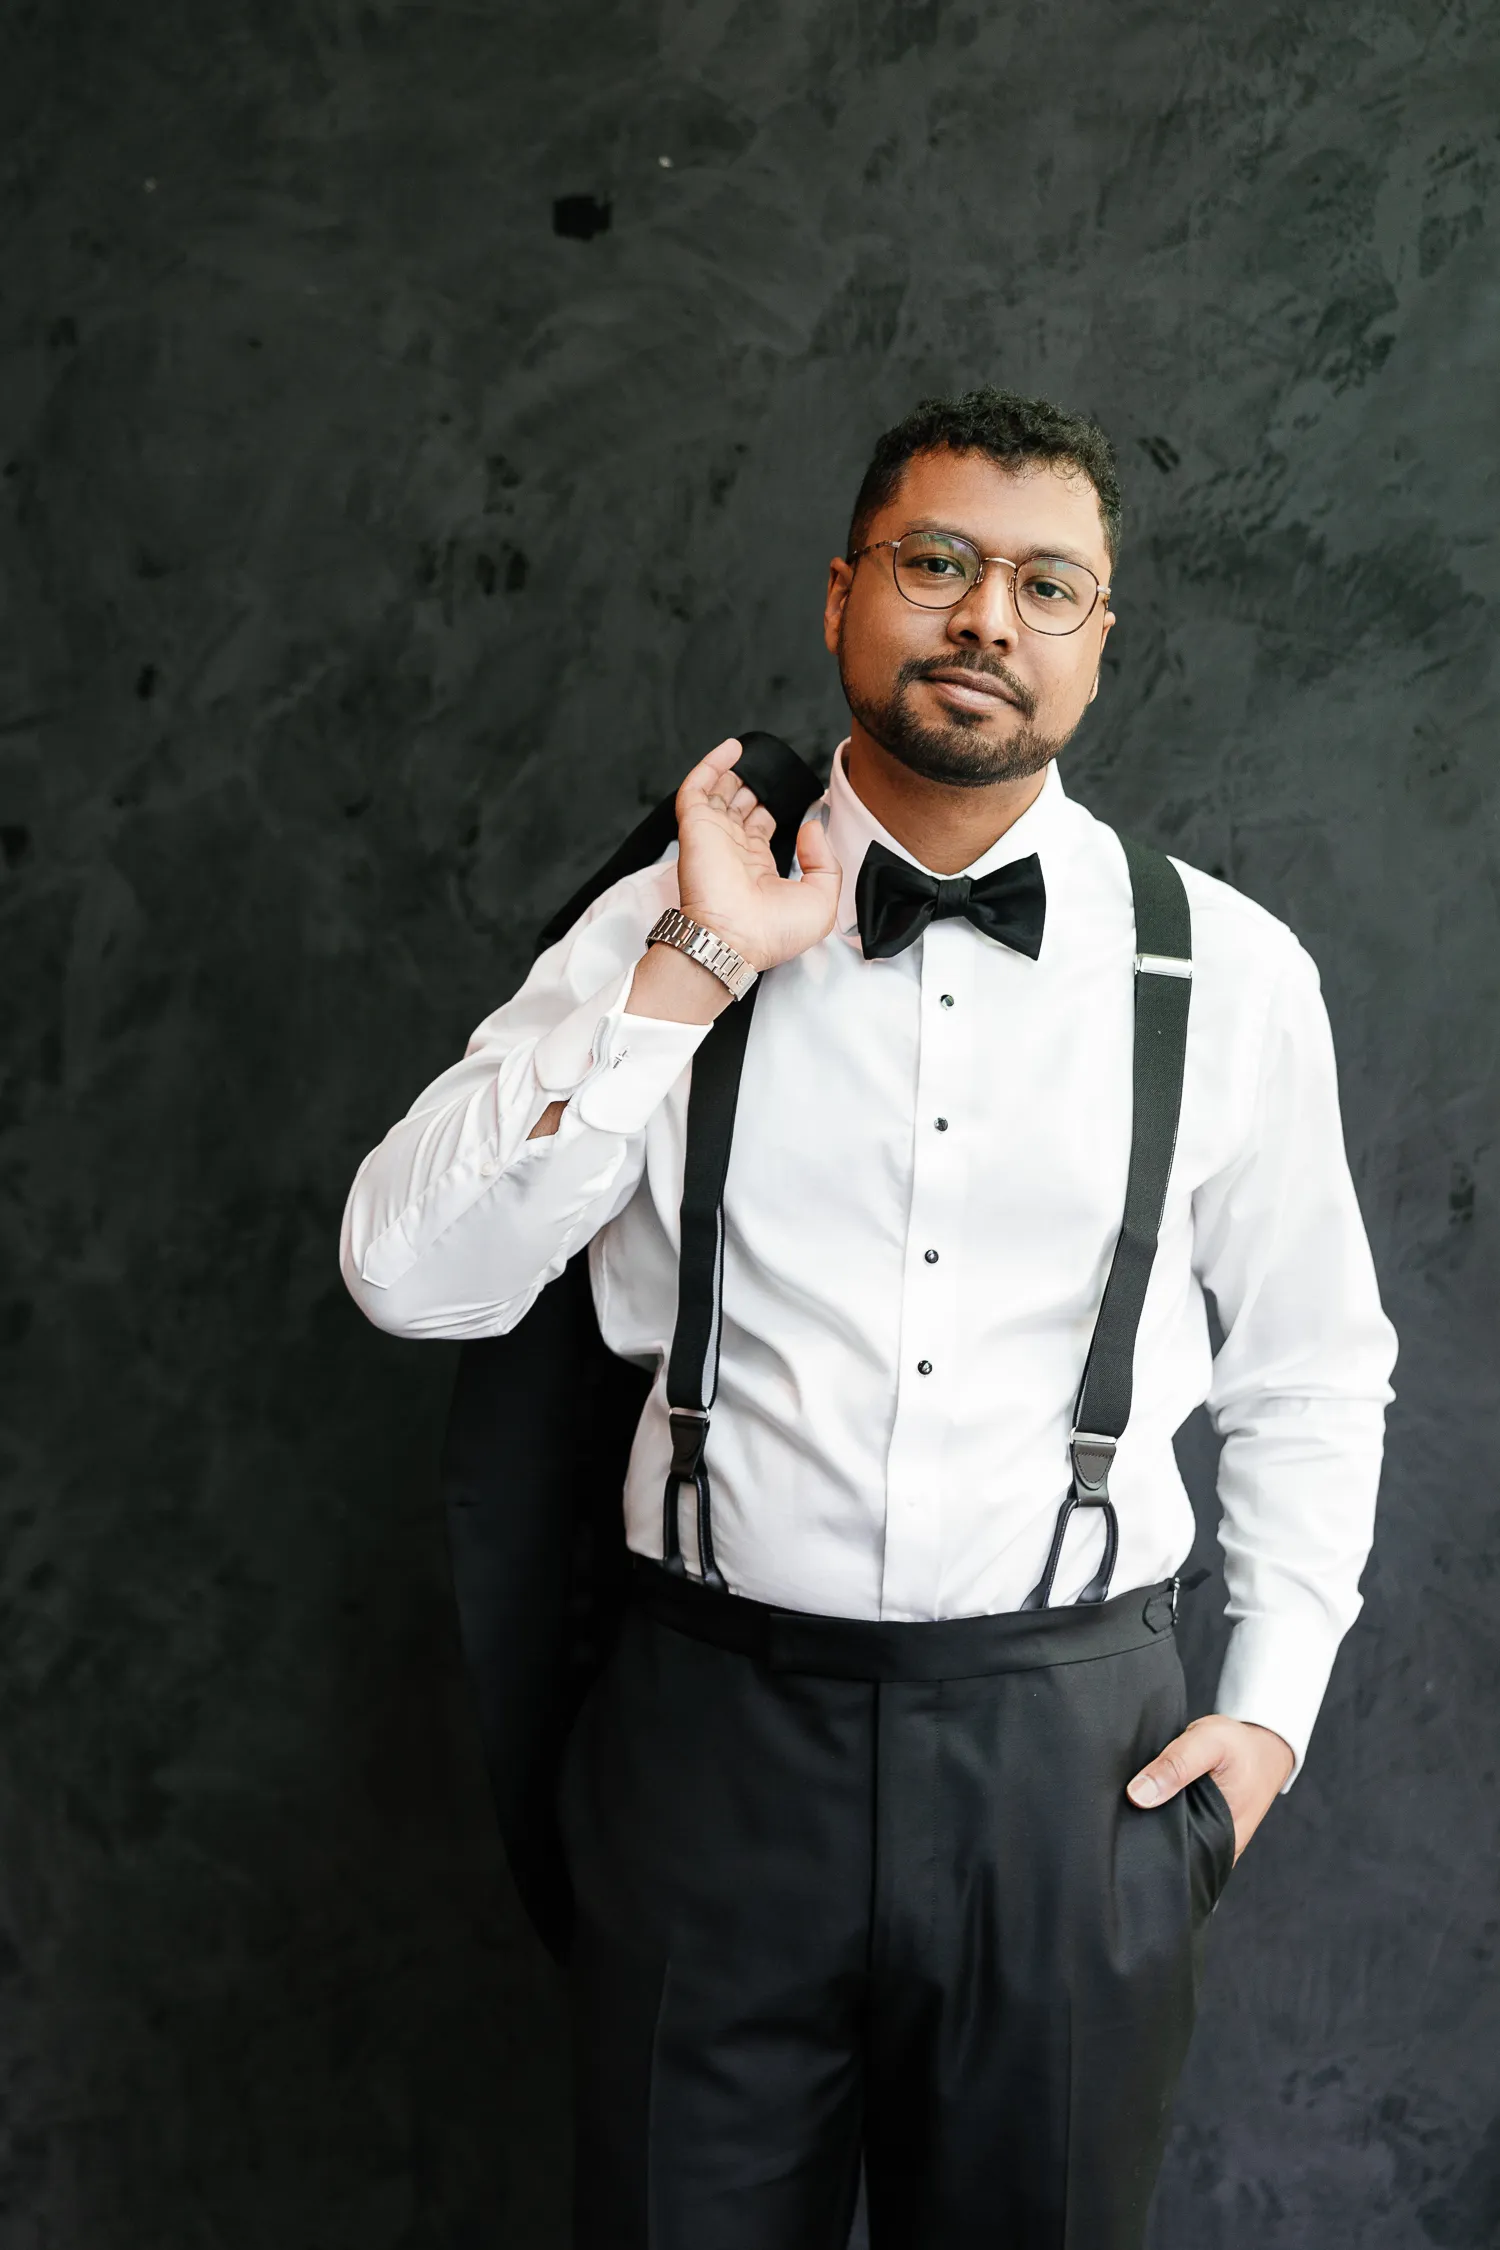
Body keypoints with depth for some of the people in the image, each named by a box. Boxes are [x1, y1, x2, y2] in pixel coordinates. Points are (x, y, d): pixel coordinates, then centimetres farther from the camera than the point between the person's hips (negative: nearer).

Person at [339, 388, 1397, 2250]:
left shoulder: (1233, 973, 1)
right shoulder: (667, 929, 0)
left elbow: (1313, 1379, 10)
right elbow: (410, 1277, -11)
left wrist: (1271, 1705, 3)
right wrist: (692, 971, -14)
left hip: (1076, 1744, 1)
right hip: (721, 1724, 0)